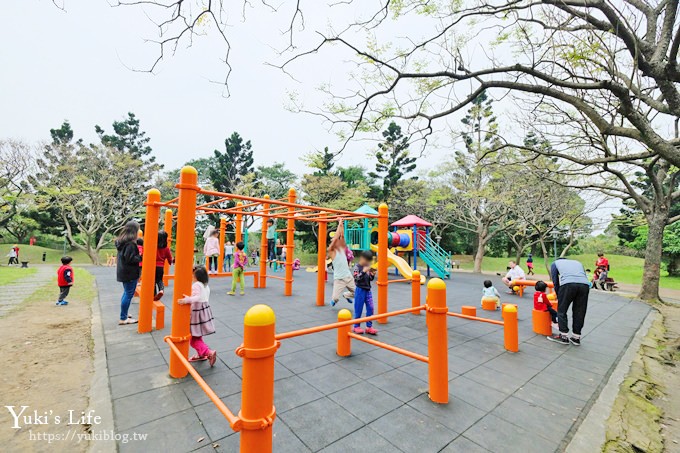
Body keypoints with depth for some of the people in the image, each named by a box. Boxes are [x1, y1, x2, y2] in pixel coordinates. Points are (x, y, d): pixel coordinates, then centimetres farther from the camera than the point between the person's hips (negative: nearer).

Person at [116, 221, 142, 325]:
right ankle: (123, 319, 7)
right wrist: (141, 257, -12)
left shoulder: (121, 241, 9)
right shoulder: (130, 244, -21)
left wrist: (138, 254, 8)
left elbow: (125, 256, 15)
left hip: (124, 272, 10)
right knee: (129, 294, 0)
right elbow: (131, 259, -24)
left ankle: (124, 314, 31)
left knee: (126, 293, 20)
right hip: (130, 273, -10)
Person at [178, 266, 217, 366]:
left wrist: (187, 300, -45)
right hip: (205, 309, 9)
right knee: (198, 336, 24)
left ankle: (209, 352, -11)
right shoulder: (206, 285, 8)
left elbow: (197, 297, -33)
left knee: (194, 339, -1)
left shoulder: (196, 285, -19)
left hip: (197, 312, -9)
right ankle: (201, 354, 34)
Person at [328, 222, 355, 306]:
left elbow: (342, 236, -1)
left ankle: (346, 295, 41)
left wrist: (341, 224, -3)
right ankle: (334, 300, 30)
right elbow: (336, 237, -15)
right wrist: (339, 225, -10)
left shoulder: (342, 248, 9)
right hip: (339, 279, -5)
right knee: (335, 298, -7)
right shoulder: (331, 251, -6)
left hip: (348, 276, 5)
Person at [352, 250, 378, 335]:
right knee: (358, 309, 4)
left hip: (368, 290, 6)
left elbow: (370, 279, 13)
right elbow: (356, 278, -20)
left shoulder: (367, 267, 7)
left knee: (370, 308, 5)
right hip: (360, 290, -6)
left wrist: (373, 274, -7)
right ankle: (356, 326, 19)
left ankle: (369, 326, 16)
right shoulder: (357, 267, -11)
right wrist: (363, 271, -28)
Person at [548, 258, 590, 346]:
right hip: (585, 284, 4)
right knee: (579, 312, 16)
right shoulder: (577, 262, 38)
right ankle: (576, 337, 24)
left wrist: (559, 297, 28)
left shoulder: (555, 263, 29)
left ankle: (564, 336, 14)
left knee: (561, 311, 11)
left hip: (568, 283, -4)